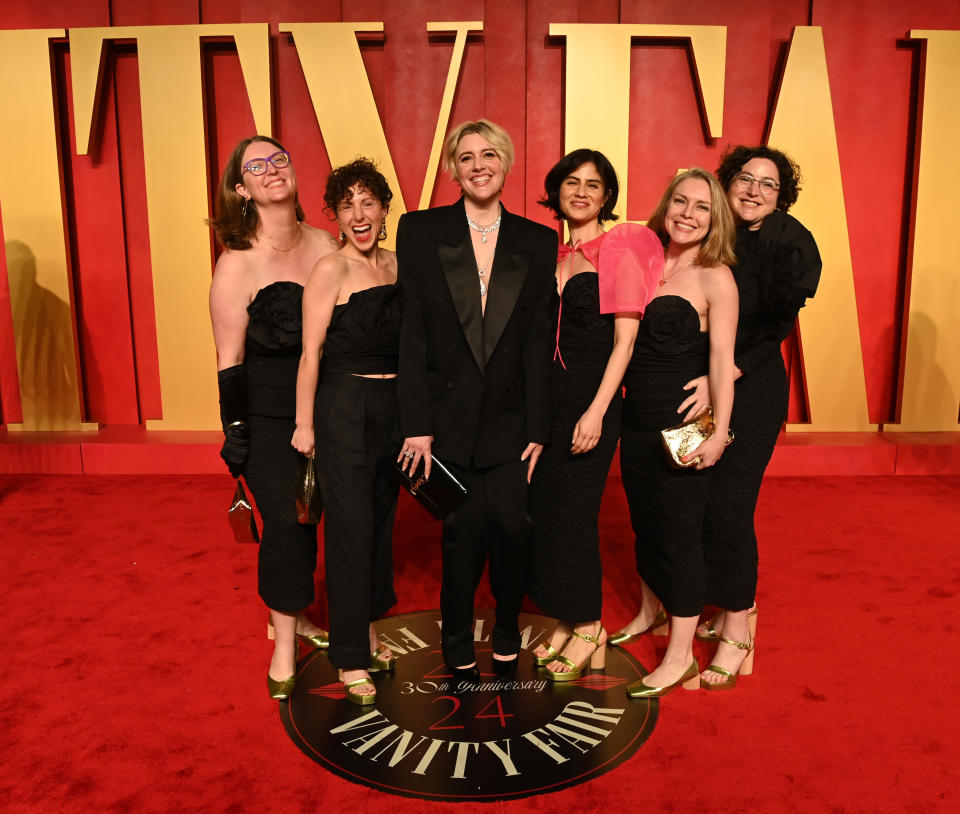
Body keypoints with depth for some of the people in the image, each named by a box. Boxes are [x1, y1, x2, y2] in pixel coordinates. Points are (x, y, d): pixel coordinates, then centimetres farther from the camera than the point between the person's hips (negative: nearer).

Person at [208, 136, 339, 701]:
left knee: (308, 520, 13)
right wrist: (234, 433, -8)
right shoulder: (237, 263, -11)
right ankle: (285, 647, 18)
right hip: (267, 417, -4)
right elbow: (230, 361, -9)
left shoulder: (327, 246, 1)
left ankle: (294, 617, 35)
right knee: (286, 524, -1)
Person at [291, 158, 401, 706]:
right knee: (350, 530, 0)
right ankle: (351, 658, 14)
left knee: (382, 521, 15)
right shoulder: (331, 270, -9)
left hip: (393, 407, 6)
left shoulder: (396, 264, 9)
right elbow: (311, 353, -11)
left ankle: (369, 631, 33)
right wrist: (305, 424, -12)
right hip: (344, 408, -6)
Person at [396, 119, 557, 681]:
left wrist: (537, 430, -2)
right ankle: (459, 653, 26)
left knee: (513, 527, -4)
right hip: (450, 417, -1)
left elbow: (538, 343, 2)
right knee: (464, 532, 2)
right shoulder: (420, 231, 3)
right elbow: (413, 334, -2)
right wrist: (417, 424, -7)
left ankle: (507, 643, 24)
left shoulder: (538, 242, 6)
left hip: (510, 418, 1)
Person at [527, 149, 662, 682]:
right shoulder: (552, 255, 12)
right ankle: (566, 622, 26)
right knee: (542, 508, 9)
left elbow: (625, 339, -12)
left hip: (592, 397, -6)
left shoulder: (619, 250, -7)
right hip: (548, 394, 6)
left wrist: (597, 411, -18)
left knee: (573, 511, -2)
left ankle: (589, 631, 17)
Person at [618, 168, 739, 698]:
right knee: (645, 524, 18)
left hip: (682, 427, -6)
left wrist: (719, 432, -19)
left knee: (680, 532, 1)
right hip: (637, 421, 6)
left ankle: (681, 656, 13)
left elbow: (722, 360, -14)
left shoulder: (715, 278, -8)